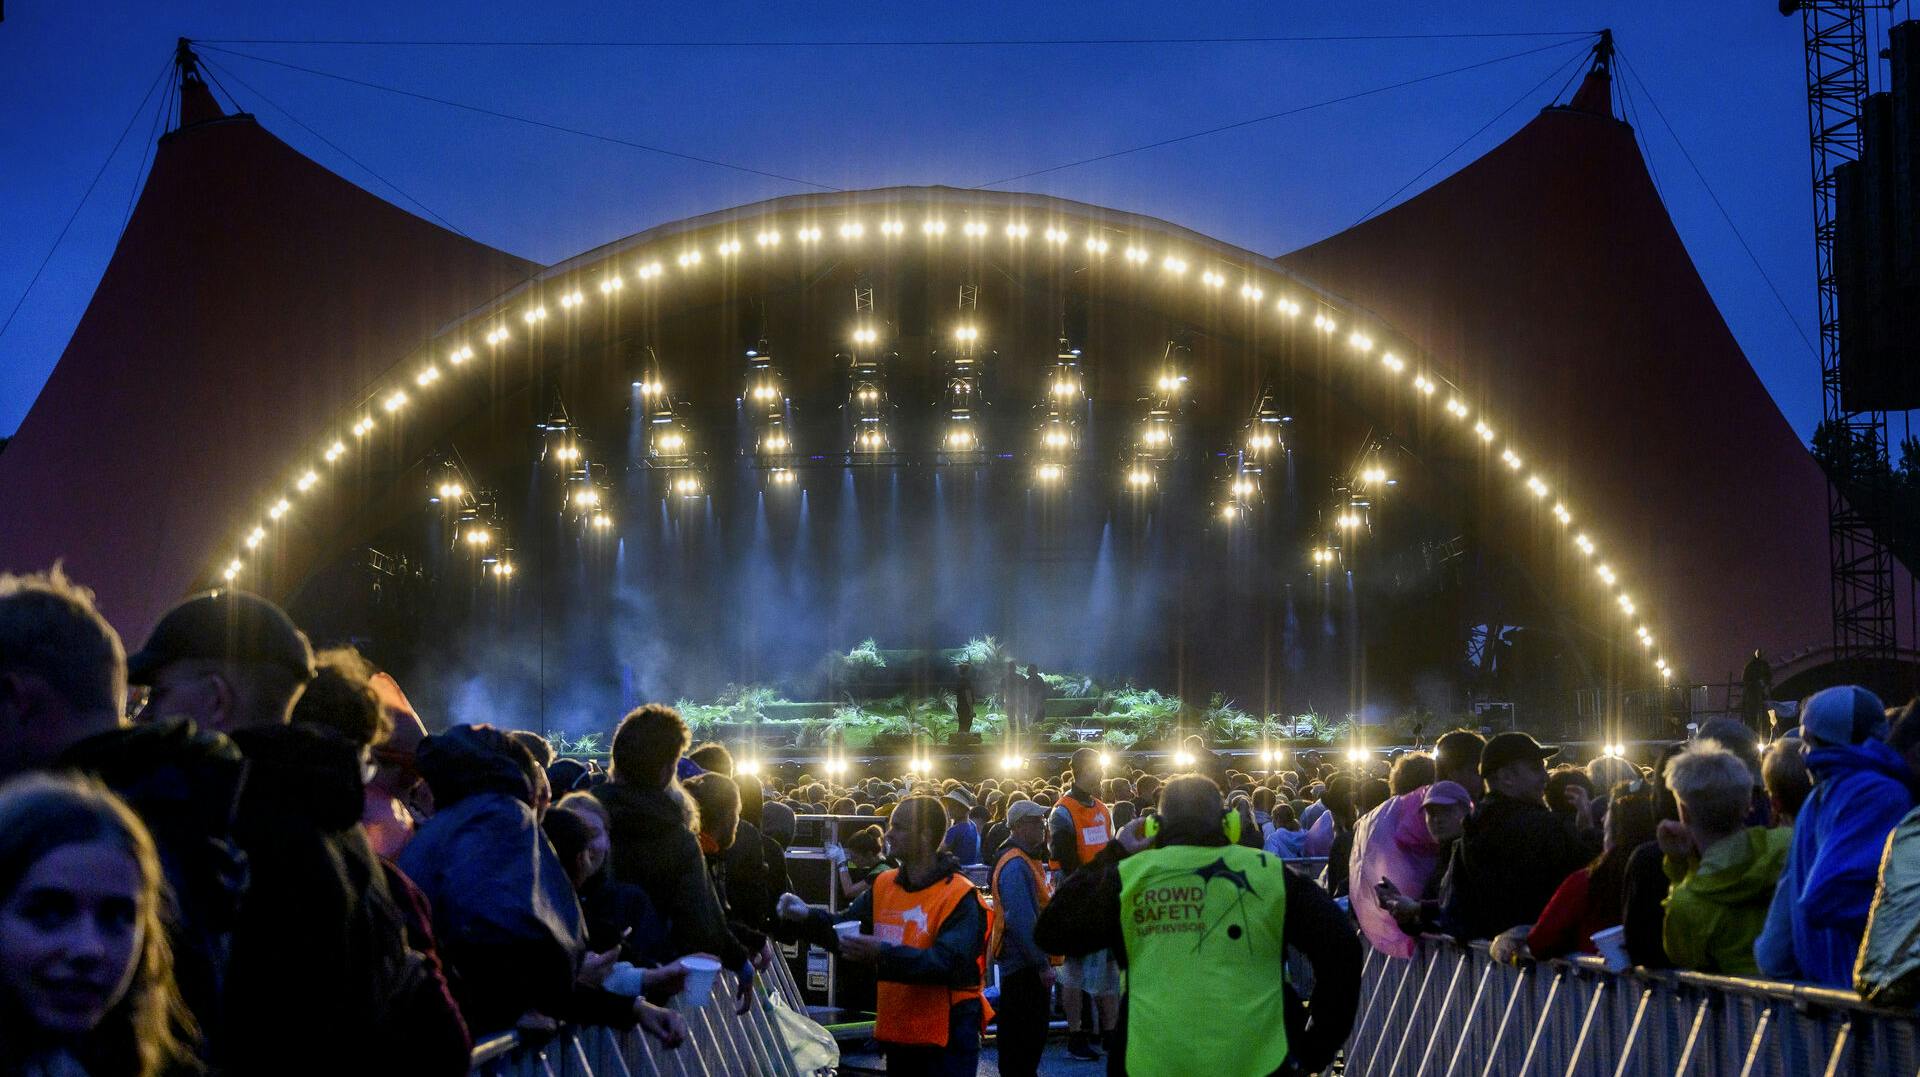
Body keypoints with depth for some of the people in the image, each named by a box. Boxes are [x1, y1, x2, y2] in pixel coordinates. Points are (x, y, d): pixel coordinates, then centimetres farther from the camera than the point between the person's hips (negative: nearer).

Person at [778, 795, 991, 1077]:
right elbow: (845, 930, 10)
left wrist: (882, 954, -36)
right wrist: (808, 916, -10)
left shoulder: (960, 897, -15)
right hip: (897, 1033, 7)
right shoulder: (884, 885, 8)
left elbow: (949, 964, -26)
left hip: (946, 1041, -7)